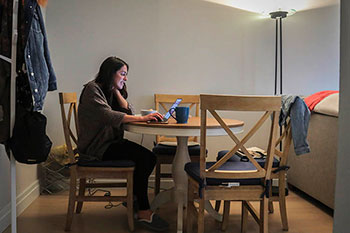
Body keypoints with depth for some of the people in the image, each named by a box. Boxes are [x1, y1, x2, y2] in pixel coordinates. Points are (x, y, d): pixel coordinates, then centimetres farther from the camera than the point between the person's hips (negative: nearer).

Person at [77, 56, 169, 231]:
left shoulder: (112, 91, 18)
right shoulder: (93, 89, -9)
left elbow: (128, 112, 7)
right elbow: (108, 115, -25)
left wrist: (116, 91, 0)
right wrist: (142, 118, -30)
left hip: (111, 143, 8)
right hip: (96, 148, -8)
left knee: (148, 158, -16)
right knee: (143, 158, -25)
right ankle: (143, 212, -17)